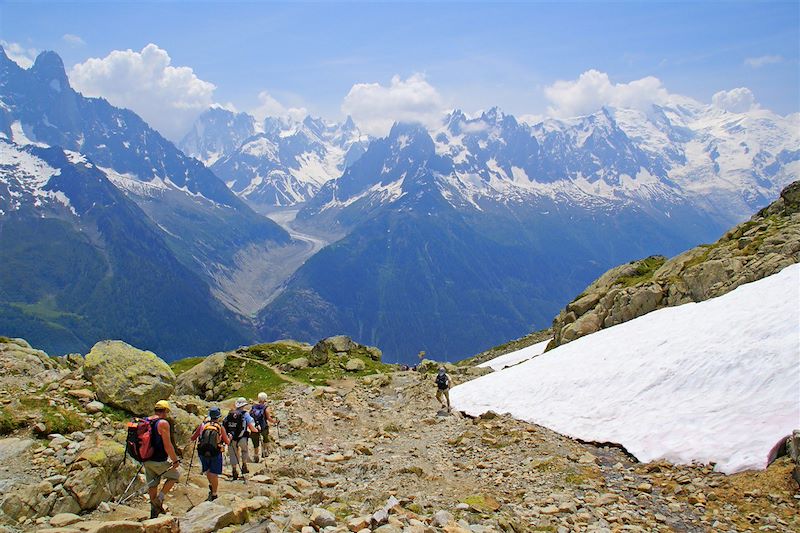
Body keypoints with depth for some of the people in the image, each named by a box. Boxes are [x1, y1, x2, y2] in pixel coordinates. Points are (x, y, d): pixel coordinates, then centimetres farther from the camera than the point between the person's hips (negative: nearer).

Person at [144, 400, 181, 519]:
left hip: (147, 460, 7)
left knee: (152, 484, 18)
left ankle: (154, 511, 24)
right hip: (159, 461, -7)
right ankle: (159, 499, 5)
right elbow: (167, 446, -19)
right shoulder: (163, 423, -16)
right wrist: (175, 460, -11)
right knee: (175, 475, 15)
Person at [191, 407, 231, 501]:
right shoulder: (221, 427, -4)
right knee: (214, 474, 7)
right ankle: (214, 495, 12)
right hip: (216, 453, -1)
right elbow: (227, 442, 5)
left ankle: (211, 486, 16)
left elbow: (192, 438, 7)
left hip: (203, 453, 2)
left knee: (207, 470, 25)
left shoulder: (203, 425, -1)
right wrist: (230, 437, 26)